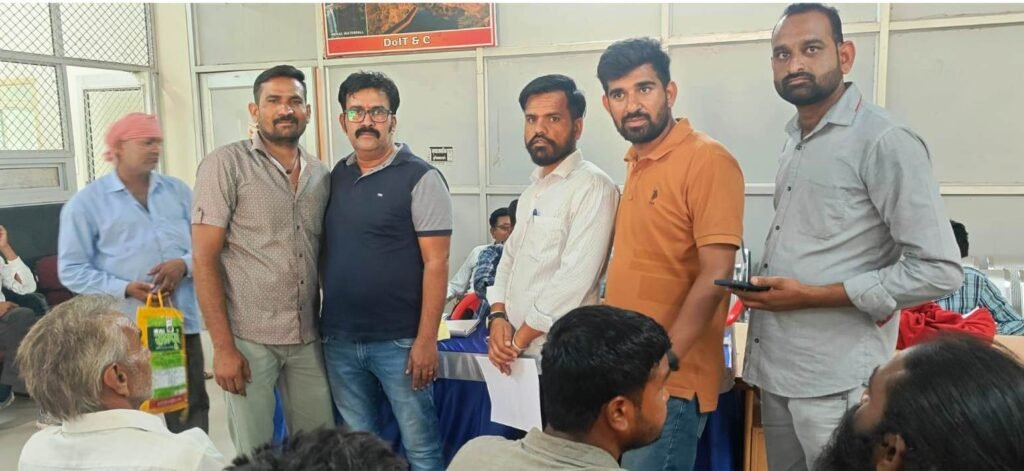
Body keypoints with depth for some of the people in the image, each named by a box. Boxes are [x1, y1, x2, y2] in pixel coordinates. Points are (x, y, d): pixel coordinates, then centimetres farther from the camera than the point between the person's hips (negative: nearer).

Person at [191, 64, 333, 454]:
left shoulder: (321, 175, 7)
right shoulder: (226, 164, -5)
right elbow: (205, 260, -9)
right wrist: (223, 346, -13)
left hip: (307, 338, 4)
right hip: (248, 338, -4)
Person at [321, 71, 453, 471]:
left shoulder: (420, 178, -9)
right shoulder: (337, 176, 8)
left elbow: (435, 264, -13)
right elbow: (327, 252, 14)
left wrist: (426, 339, -17)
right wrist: (324, 321, 8)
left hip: (399, 341, -5)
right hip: (340, 340, 6)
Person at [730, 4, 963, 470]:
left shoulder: (886, 141, -13)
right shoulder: (793, 139, 11)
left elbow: (939, 270, -17)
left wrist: (812, 296, -18)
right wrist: (762, 287, 2)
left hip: (837, 380, -7)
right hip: (774, 366, 7)